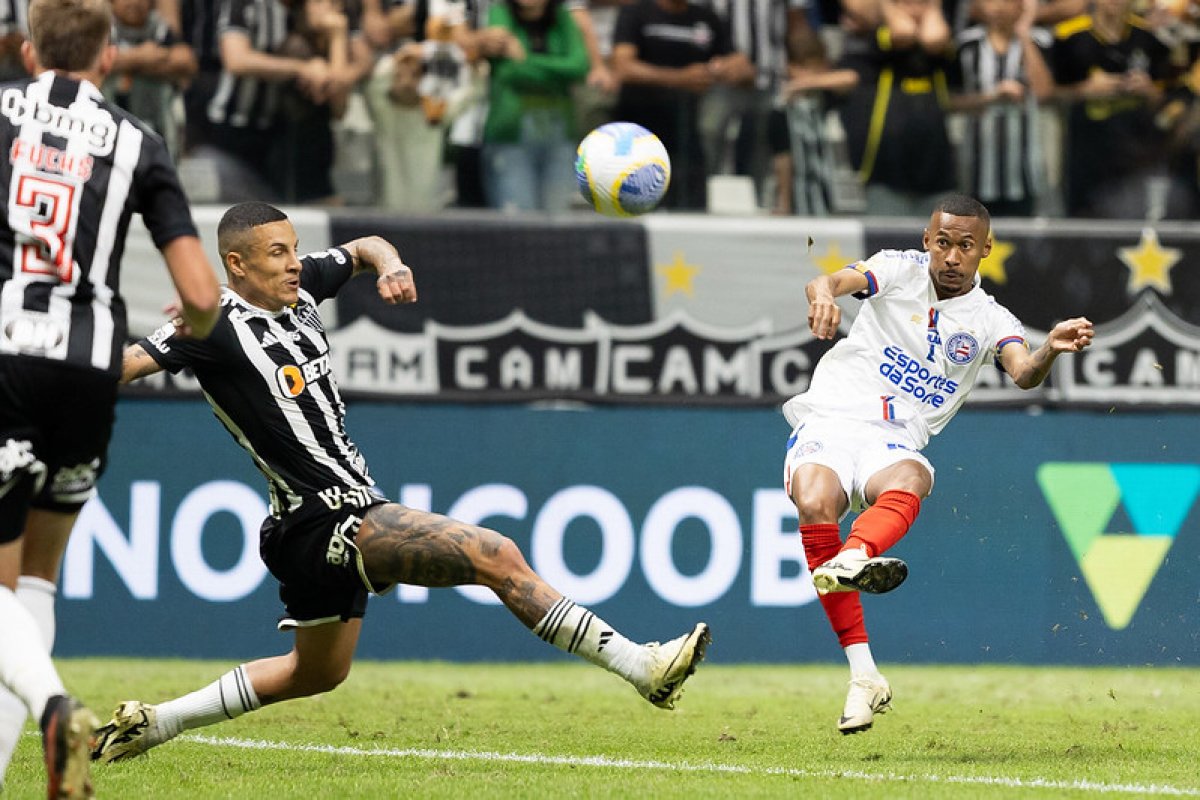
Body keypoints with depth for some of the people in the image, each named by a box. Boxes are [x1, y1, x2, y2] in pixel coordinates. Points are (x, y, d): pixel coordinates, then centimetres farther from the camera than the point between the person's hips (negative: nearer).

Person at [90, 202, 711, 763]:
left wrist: (388, 263, 1)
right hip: (326, 521, -10)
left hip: (340, 515, 10)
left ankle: (148, 724, 31)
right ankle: (640, 667, -17)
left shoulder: (298, 289, 7)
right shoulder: (219, 325, -15)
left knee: (317, 672, 26)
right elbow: (122, 366, -19)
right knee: (495, 556, -18)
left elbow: (363, 248, 22)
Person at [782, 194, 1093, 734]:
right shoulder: (900, 270, 8)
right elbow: (833, 281, -10)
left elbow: (1023, 373, -11)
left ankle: (848, 562, -68)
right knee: (815, 502, -32)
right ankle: (863, 675, -34)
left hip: (893, 444, 1)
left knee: (908, 481, -35)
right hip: (827, 422, -1)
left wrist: (1051, 350, -35)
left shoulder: (990, 322, 9)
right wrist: (824, 293, -37)